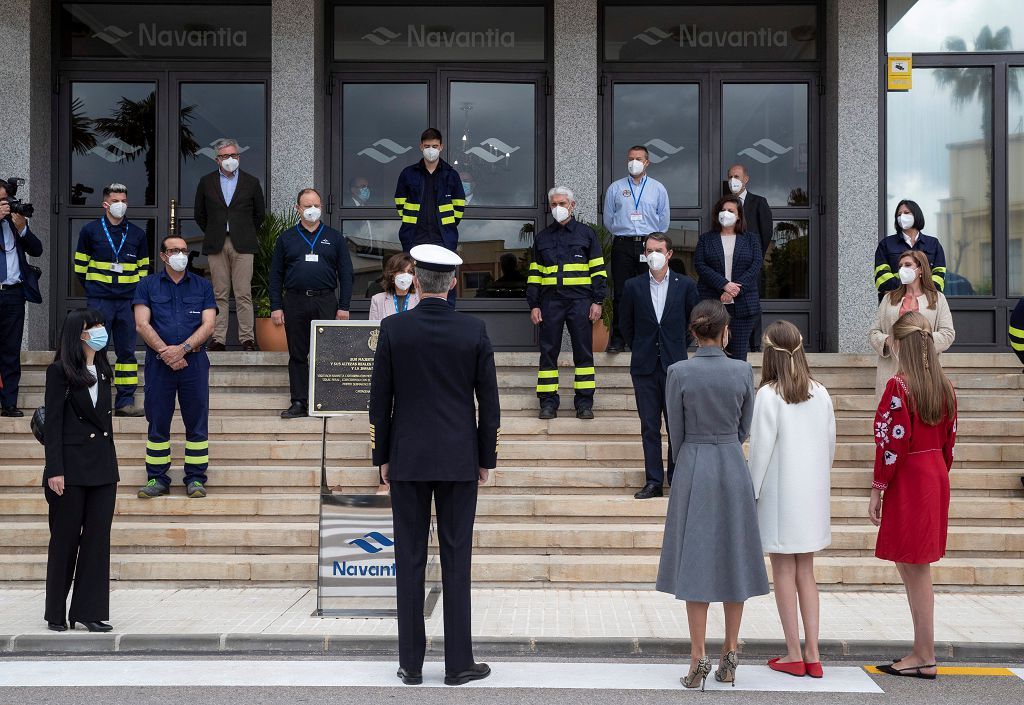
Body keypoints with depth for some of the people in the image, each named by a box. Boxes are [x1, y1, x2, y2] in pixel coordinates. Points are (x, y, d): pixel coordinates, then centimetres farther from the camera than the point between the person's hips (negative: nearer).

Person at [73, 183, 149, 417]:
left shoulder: (137, 234, 10)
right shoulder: (90, 230, 4)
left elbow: (143, 267, 18)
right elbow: (80, 265, 11)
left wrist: (138, 292, 10)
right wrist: (92, 287, 12)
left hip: (128, 301, 2)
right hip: (98, 301, -2)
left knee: (127, 351, 3)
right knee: (97, 350, -3)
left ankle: (126, 401, 7)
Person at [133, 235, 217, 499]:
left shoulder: (202, 286, 10)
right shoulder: (147, 286, 8)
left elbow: (208, 325, 0)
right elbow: (142, 324, -2)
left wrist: (183, 348, -14)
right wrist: (165, 351, -14)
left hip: (193, 360, 1)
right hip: (158, 361, 0)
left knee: (197, 422, 1)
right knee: (158, 422, 3)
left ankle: (196, 478, 7)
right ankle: (157, 479, 10)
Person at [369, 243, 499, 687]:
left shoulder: (393, 329, -5)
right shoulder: (474, 331, -4)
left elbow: (379, 399, -2)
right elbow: (489, 402, -1)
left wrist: (383, 456, 8)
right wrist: (486, 458, 9)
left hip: (407, 459, 0)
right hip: (459, 460, 0)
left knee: (410, 561, 6)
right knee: (456, 561, 5)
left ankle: (411, 663, 11)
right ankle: (458, 663, 9)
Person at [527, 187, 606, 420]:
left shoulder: (587, 233, 9)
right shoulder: (542, 237, 15)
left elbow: (598, 270, 6)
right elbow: (534, 274, 15)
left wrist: (597, 301, -3)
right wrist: (533, 305, 6)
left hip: (580, 301, -2)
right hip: (550, 302, 2)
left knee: (583, 352, 0)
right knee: (548, 352, 1)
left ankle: (584, 402, 6)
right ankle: (548, 402, 7)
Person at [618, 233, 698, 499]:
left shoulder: (685, 285, 1)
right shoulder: (633, 286, 3)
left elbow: (694, 321, 13)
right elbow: (626, 323, 13)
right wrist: (640, 350, 12)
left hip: (675, 365, -1)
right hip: (644, 366, 1)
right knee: (649, 426, 4)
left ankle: (677, 480, 9)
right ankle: (653, 482, 9)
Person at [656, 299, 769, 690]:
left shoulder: (679, 372, -9)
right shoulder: (743, 371, -3)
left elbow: (676, 432, -2)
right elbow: (744, 429, 7)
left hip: (693, 467, -2)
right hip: (733, 467, 2)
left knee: (695, 563, 2)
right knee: (733, 559, 10)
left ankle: (699, 660, 0)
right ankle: (729, 658, 15)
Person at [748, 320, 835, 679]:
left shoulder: (768, 396, -14)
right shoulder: (820, 394, 1)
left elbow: (761, 448, -13)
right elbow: (830, 445, 7)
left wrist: (752, 493, -5)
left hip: (779, 494, -5)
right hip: (812, 493, 5)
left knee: (784, 572, 4)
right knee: (806, 572, 12)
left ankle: (794, 655, 9)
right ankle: (812, 654, 12)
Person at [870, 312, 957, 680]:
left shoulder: (899, 386, -15)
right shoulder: (945, 387, 7)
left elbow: (892, 444, -18)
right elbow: (949, 442, 11)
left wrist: (877, 491, -11)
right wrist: (938, 476, 20)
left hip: (908, 483, -8)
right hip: (936, 480, 8)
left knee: (915, 570, 0)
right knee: (916, 569, 15)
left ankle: (925, 658, 7)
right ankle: (921, 653, 20)